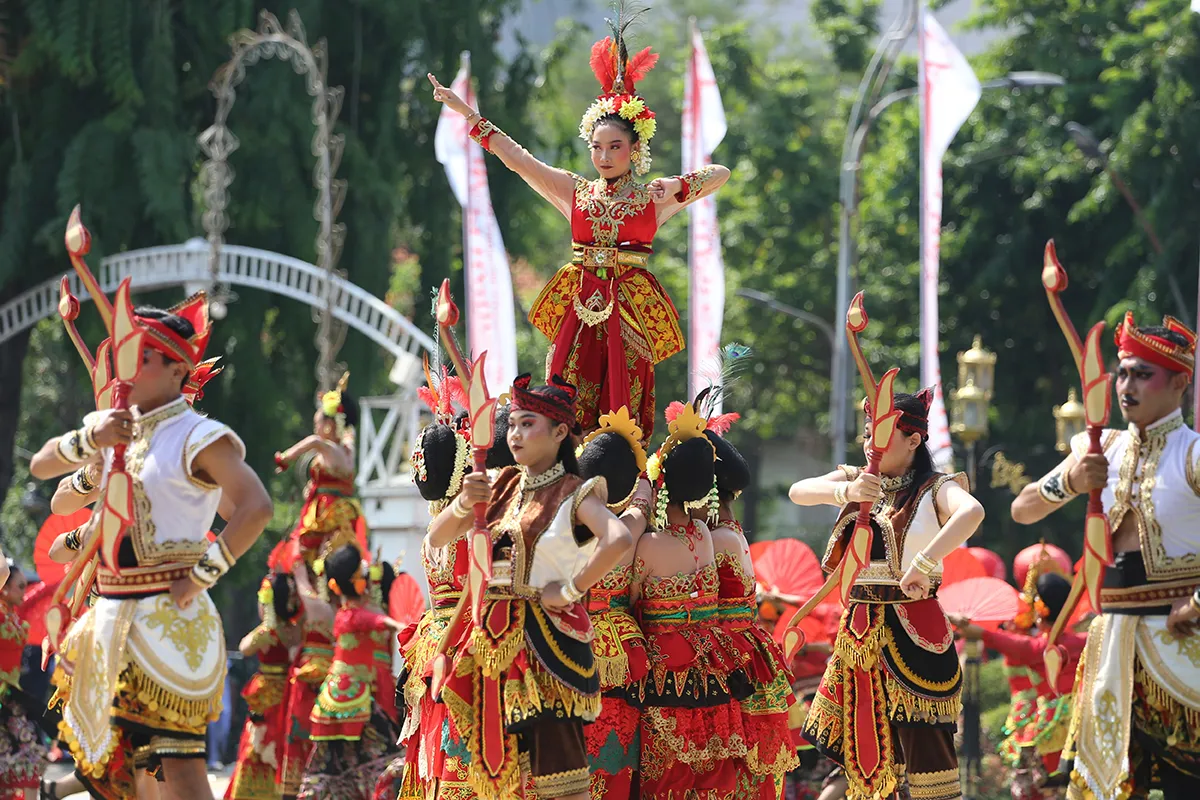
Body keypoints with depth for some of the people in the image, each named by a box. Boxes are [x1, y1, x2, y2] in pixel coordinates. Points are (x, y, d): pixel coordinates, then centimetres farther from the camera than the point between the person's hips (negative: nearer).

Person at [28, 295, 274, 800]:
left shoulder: (197, 437, -10)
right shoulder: (117, 428, 13)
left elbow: (255, 507, -22)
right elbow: (40, 466, 15)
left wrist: (202, 577, -20)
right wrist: (90, 439, -4)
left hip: (170, 615, -8)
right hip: (113, 615, 8)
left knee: (177, 757, -13)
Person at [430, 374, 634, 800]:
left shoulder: (573, 494, -7)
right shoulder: (504, 488, 12)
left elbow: (619, 540, -28)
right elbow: (437, 538, 13)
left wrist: (569, 590, -19)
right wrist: (463, 503, -7)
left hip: (547, 637, -7)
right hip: (497, 635, 7)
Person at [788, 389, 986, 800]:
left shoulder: (933, 489, -6)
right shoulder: (856, 481, 11)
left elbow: (972, 512, -28)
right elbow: (798, 492, -7)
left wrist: (923, 566, -34)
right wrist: (845, 491, -27)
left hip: (912, 631, -6)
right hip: (858, 632, 6)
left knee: (923, 748, -10)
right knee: (865, 751, 10)